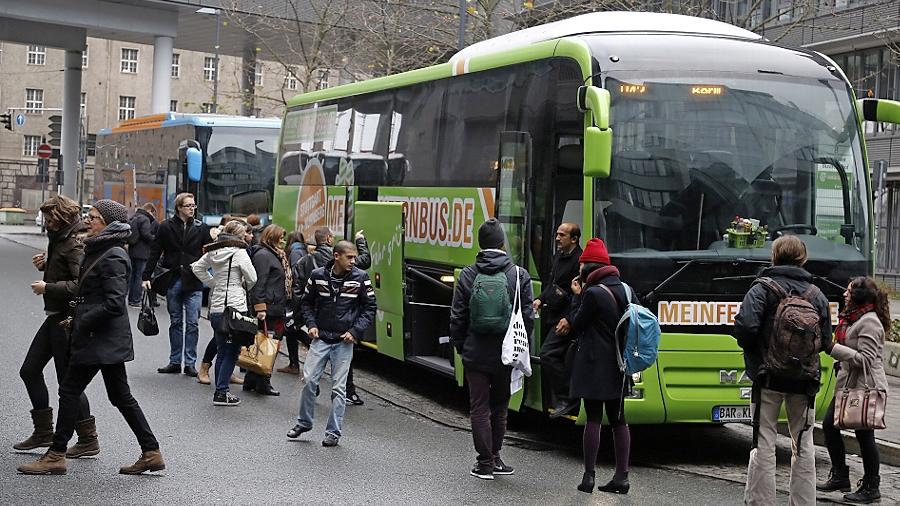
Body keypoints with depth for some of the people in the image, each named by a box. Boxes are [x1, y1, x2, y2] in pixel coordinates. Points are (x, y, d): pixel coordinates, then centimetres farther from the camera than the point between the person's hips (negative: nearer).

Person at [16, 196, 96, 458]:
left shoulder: (75, 244, -19)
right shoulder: (59, 239, 12)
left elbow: (81, 284, -28)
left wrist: (47, 288, -22)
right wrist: (45, 263, 7)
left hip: (68, 319, -11)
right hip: (56, 316, 11)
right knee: (29, 370, 14)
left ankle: (88, 440, 8)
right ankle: (43, 431, 23)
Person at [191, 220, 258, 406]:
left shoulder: (213, 252, 8)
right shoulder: (239, 252, -11)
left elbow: (197, 267, 20)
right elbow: (252, 279, -9)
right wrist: (243, 286, 12)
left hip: (215, 308, 7)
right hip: (234, 308, -7)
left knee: (222, 352, 15)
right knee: (232, 352, 0)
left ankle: (220, 391, 19)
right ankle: (221, 393, -2)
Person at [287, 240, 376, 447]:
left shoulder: (360, 278, -4)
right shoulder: (318, 275, -1)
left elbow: (369, 308, 3)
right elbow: (306, 302, 13)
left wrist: (355, 331, -7)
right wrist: (311, 324, -1)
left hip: (344, 341, -1)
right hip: (320, 338, 1)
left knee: (338, 387, 1)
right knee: (309, 380, -1)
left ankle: (333, 432, 10)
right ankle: (304, 422, 19)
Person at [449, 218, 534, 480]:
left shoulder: (468, 275, -5)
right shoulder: (519, 275, -6)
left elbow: (457, 316, -2)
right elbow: (528, 316, -3)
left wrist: (458, 345, 11)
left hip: (475, 353, 0)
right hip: (505, 354, 1)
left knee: (479, 408, 7)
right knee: (499, 407, 16)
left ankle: (485, 463, 8)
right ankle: (494, 457, 23)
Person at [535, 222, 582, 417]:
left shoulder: (579, 260, -15)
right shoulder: (558, 257, 15)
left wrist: (569, 319, -24)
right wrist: (541, 299, 9)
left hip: (564, 319, -10)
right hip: (552, 316, 10)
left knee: (548, 354, -16)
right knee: (564, 359, 12)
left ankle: (566, 399, -8)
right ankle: (570, 400, 19)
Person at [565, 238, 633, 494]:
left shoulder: (593, 293, -14)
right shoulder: (623, 289, 8)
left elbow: (577, 326, -6)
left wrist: (577, 296, 2)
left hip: (594, 365, -7)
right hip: (618, 366, 7)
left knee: (593, 418, -3)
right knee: (618, 419, 10)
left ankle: (588, 477, 0)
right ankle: (621, 477, 10)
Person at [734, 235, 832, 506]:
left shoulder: (763, 289, -6)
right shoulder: (817, 295, 6)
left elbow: (745, 326, -19)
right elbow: (826, 340, 4)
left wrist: (751, 351, 0)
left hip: (769, 378, -3)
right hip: (805, 381, 3)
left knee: (764, 445, 2)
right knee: (803, 447, 12)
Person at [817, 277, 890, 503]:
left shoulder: (869, 322, -16)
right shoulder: (853, 318, 15)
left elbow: (865, 359, -21)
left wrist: (833, 348, -22)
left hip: (865, 387, -10)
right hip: (849, 384, 10)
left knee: (864, 435, -2)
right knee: (829, 425, 10)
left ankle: (871, 488, 8)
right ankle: (840, 477, 19)